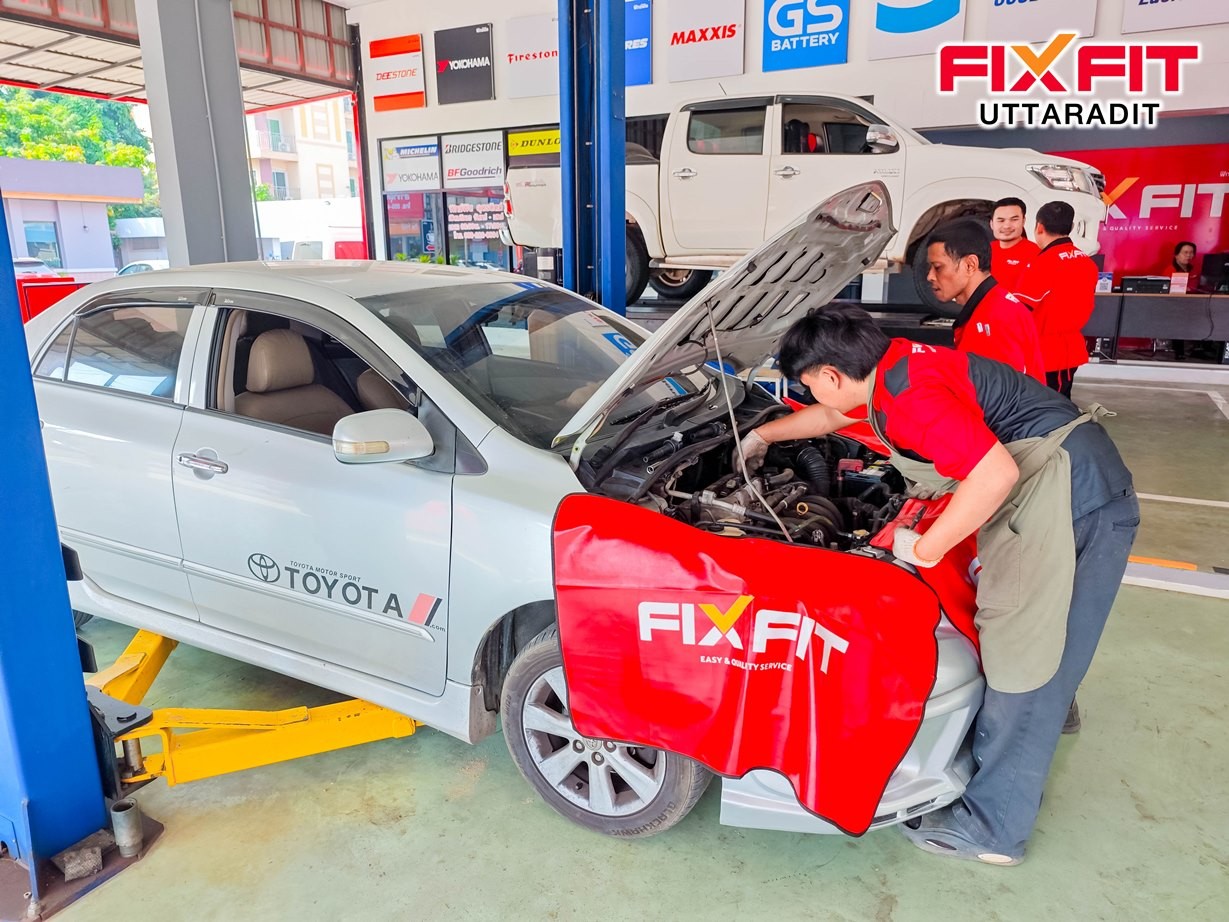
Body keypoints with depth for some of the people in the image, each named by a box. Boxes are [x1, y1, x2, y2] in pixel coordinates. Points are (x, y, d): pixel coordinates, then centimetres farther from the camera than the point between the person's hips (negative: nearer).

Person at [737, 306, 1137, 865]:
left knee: (1023, 657, -3)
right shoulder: (888, 367, 11)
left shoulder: (908, 394, -21)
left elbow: (997, 473, -28)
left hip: (1071, 496, -10)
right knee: (1036, 648, 20)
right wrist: (763, 435, 44)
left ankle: (992, 830, 8)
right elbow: (834, 415, 31)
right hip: (1076, 486, 10)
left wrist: (926, 549, -16)